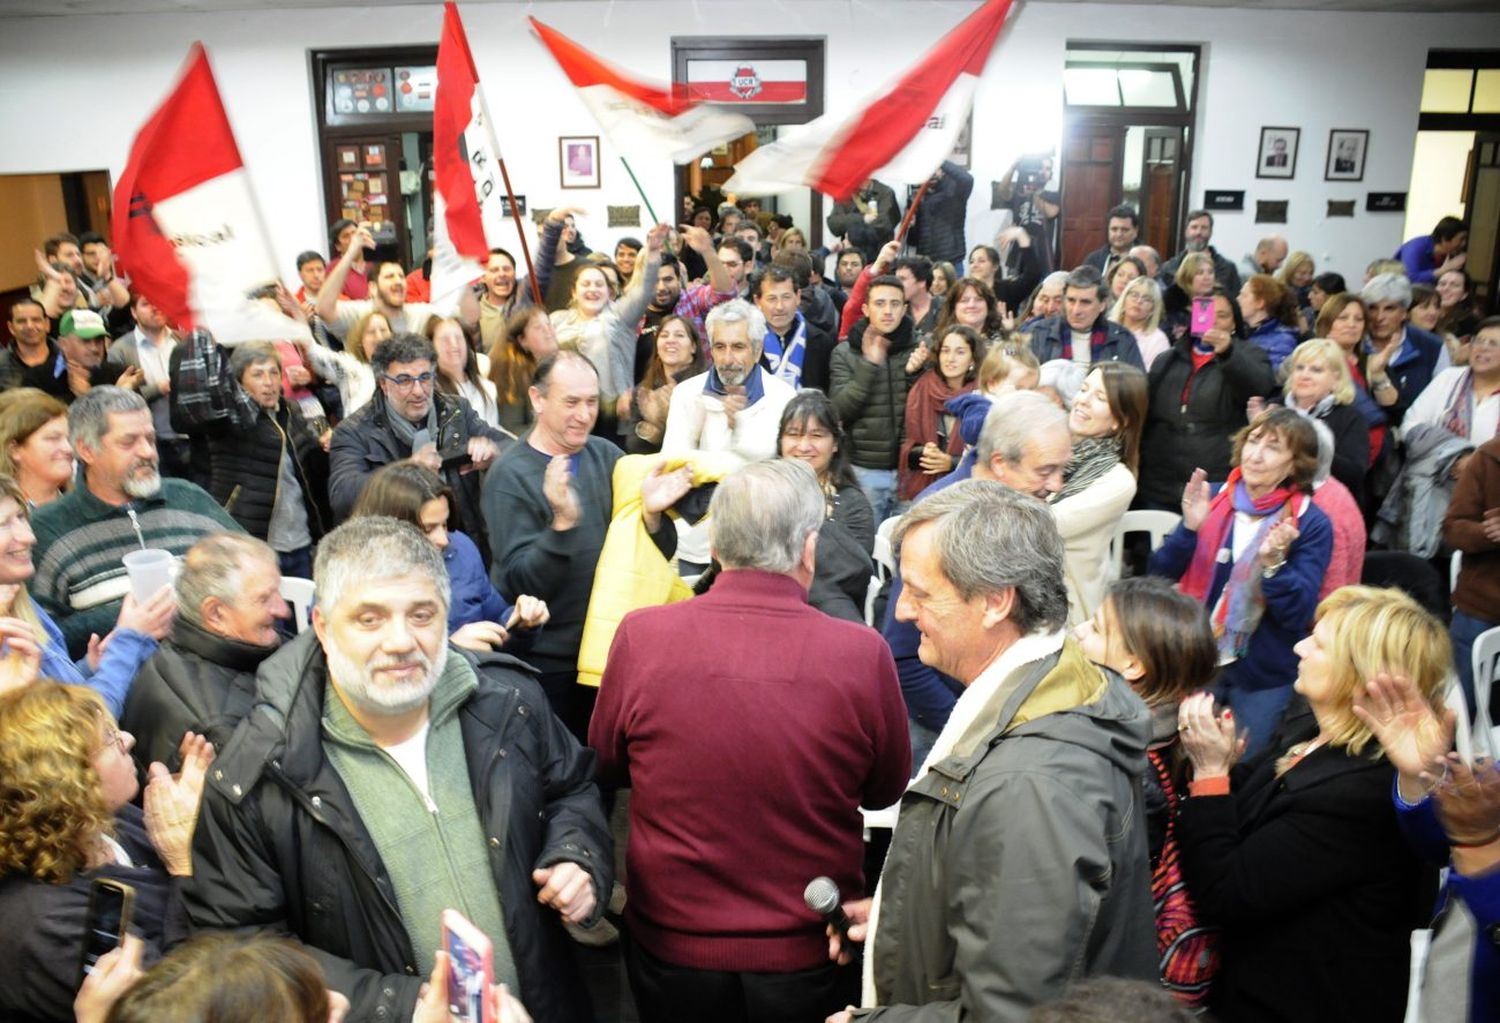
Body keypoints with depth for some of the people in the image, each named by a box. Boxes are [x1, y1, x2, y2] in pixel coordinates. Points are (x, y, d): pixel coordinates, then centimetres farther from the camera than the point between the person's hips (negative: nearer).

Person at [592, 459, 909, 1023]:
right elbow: (886, 791, -2)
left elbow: (607, 763, 1)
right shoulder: (863, 652, -21)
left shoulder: (641, 636, -19)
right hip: (811, 960, 0)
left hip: (671, 953, 1)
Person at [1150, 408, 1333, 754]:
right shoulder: (1212, 499, -4)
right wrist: (1190, 529, -23)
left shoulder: (1311, 524, -11)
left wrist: (1273, 562, -33)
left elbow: (1299, 615, -17)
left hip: (1263, 675, -2)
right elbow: (1161, 575, -7)